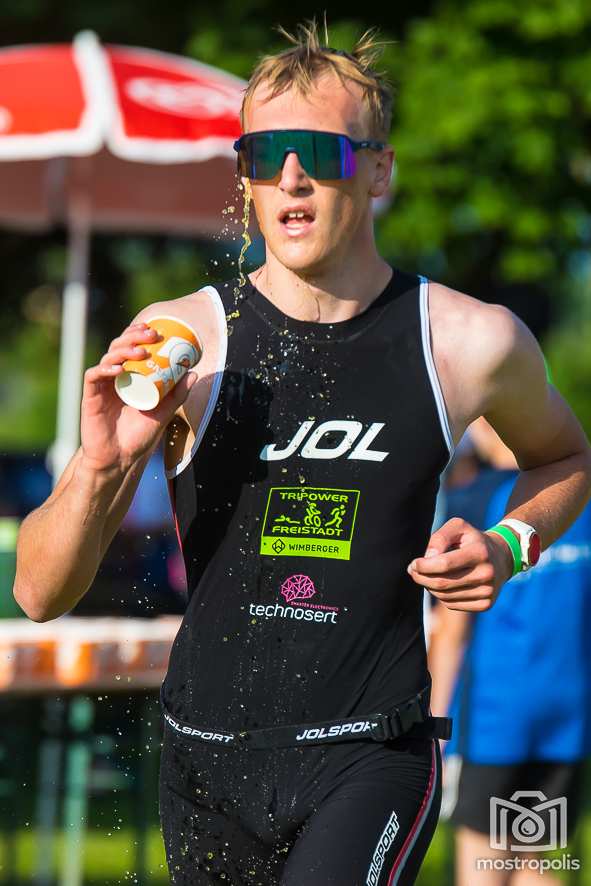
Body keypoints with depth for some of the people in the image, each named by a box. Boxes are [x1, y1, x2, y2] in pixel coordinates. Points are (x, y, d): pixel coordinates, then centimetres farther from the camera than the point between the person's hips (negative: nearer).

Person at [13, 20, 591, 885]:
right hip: (208, 757, 2)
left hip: (373, 755, -2)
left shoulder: (471, 343, -2)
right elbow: (41, 592, -5)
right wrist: (100, 469, -24)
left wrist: (508, 545, 1)